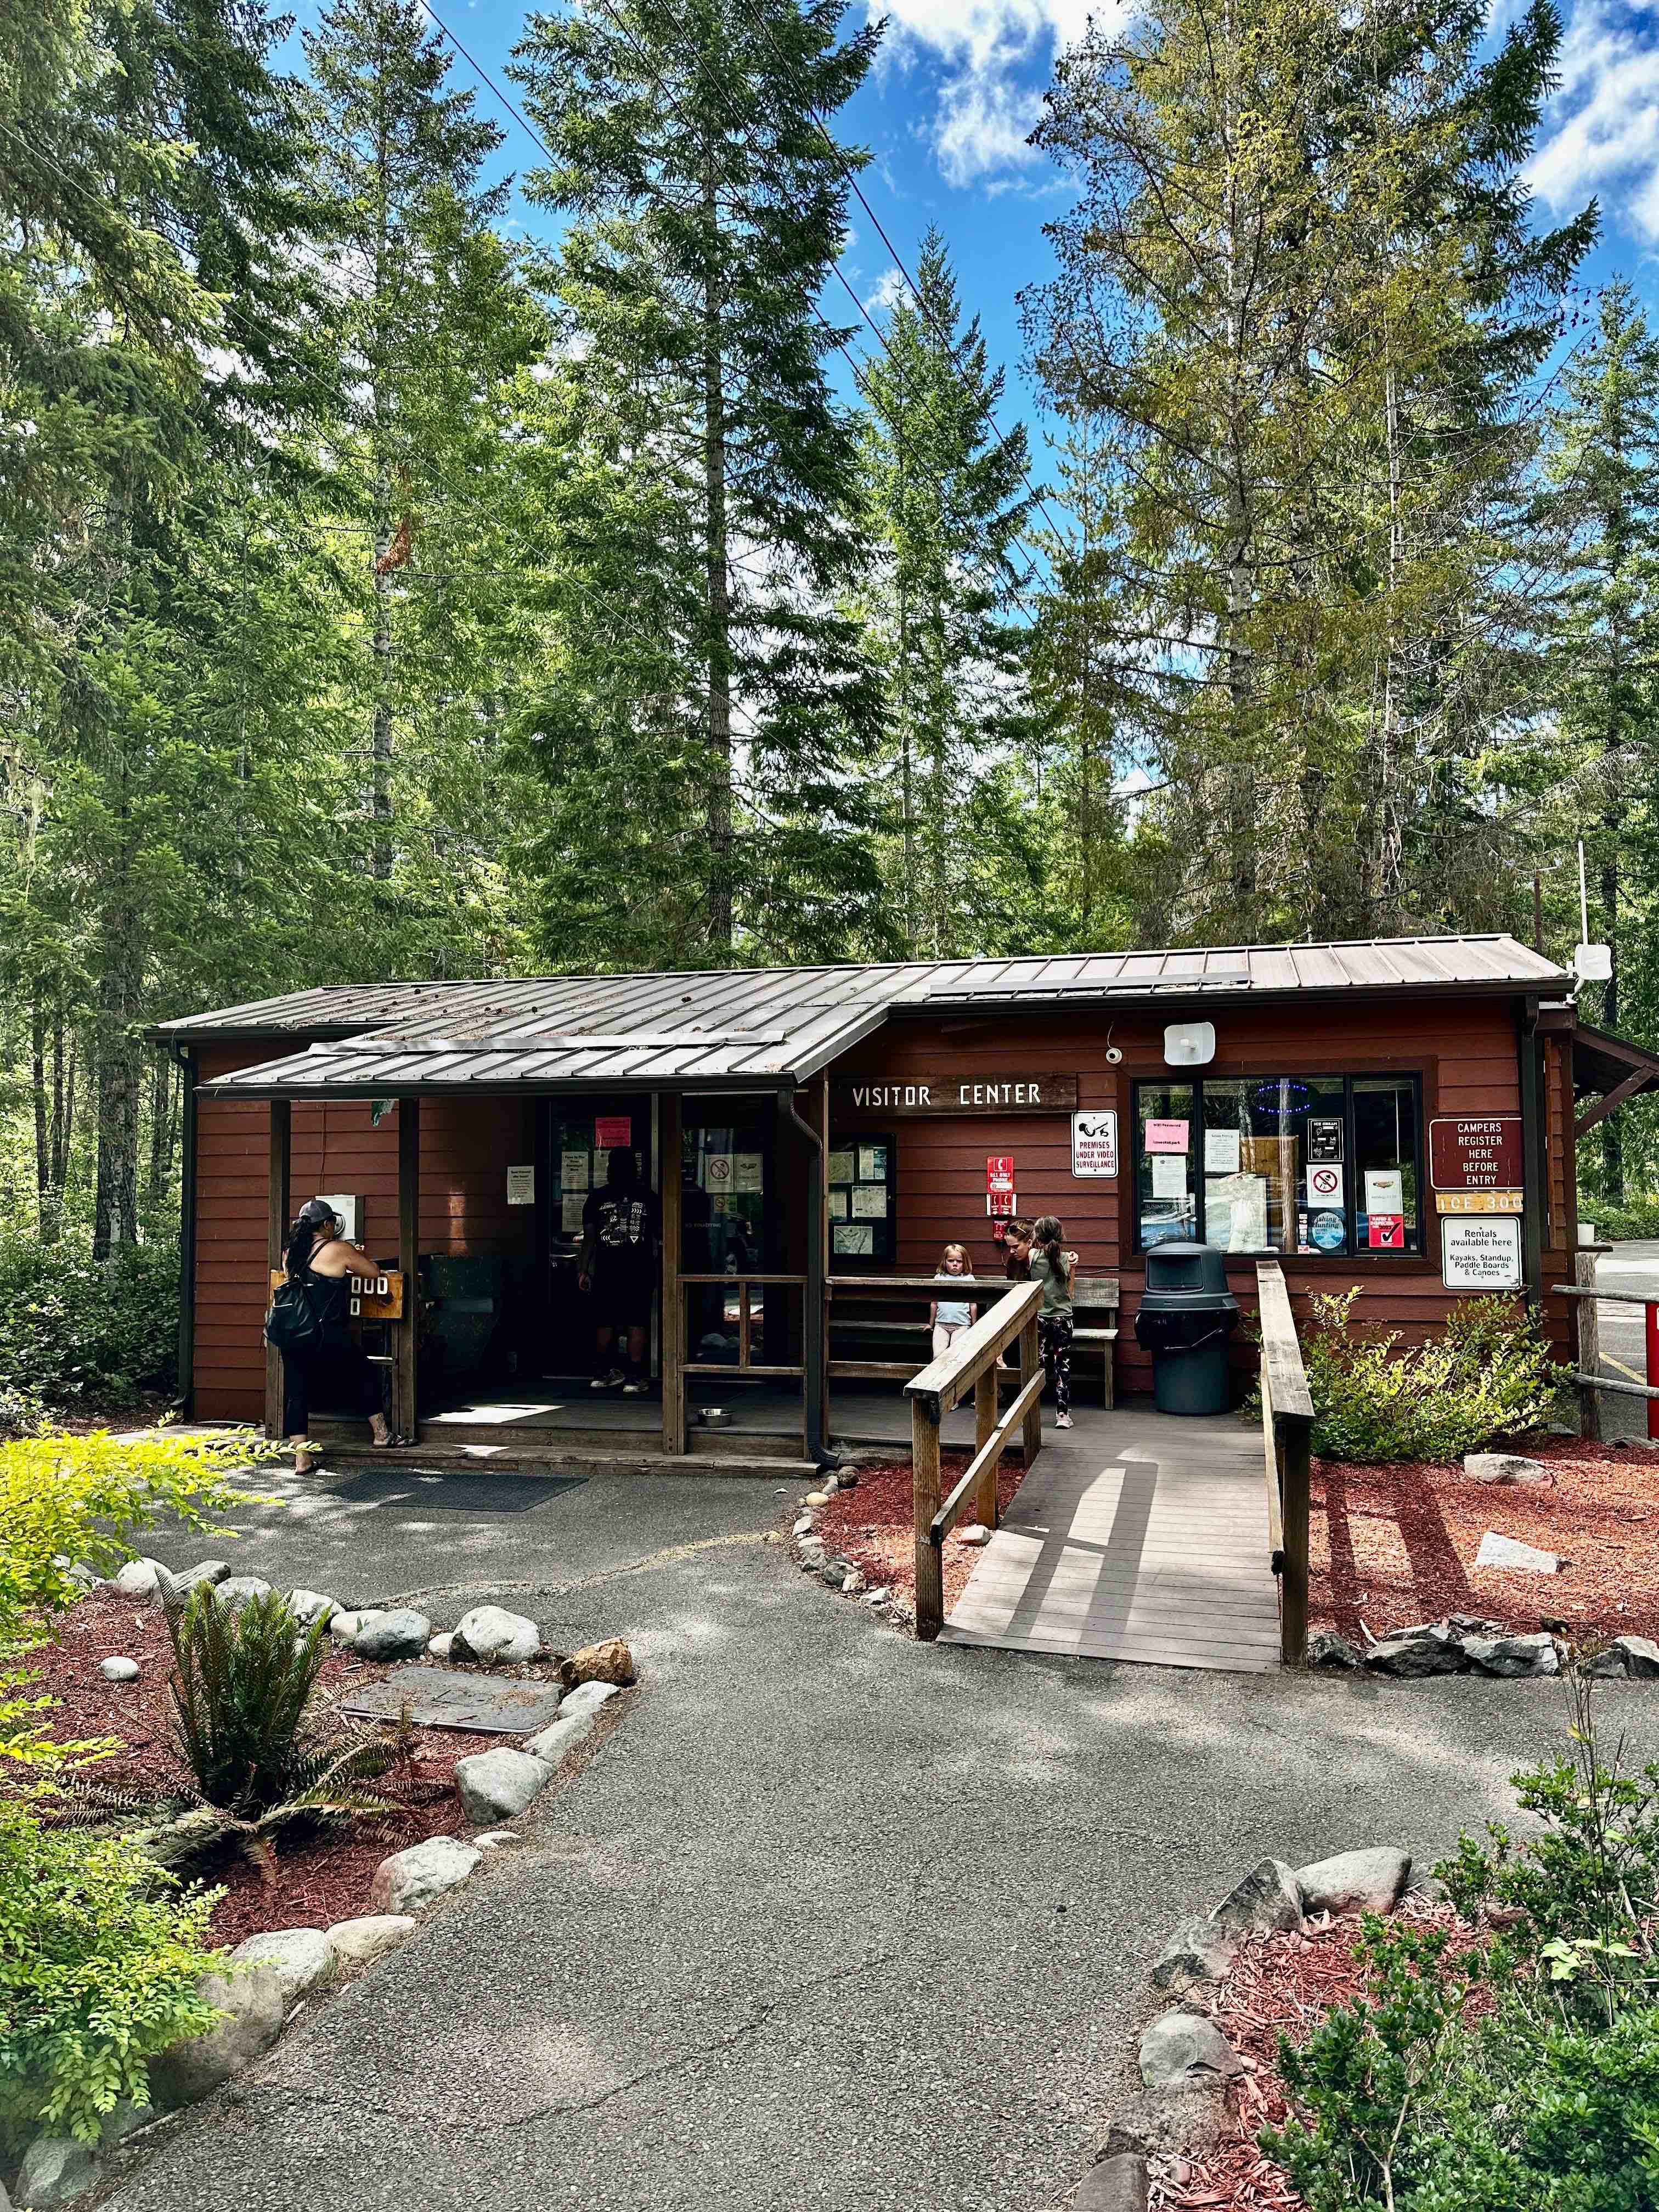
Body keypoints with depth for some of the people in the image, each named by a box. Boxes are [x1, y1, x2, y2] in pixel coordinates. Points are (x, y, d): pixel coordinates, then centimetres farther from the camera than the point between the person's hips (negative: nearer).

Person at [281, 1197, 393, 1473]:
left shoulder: (291, 1253, 9)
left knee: (297, 1393, 8)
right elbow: (374, 1271, 2)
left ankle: (301, 1457, 6)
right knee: (364, 1377, 15)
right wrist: (350, 1262, 20)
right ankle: (381, 1434, 24)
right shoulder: (338, 1250, -7)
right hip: (328, 1336, -5)